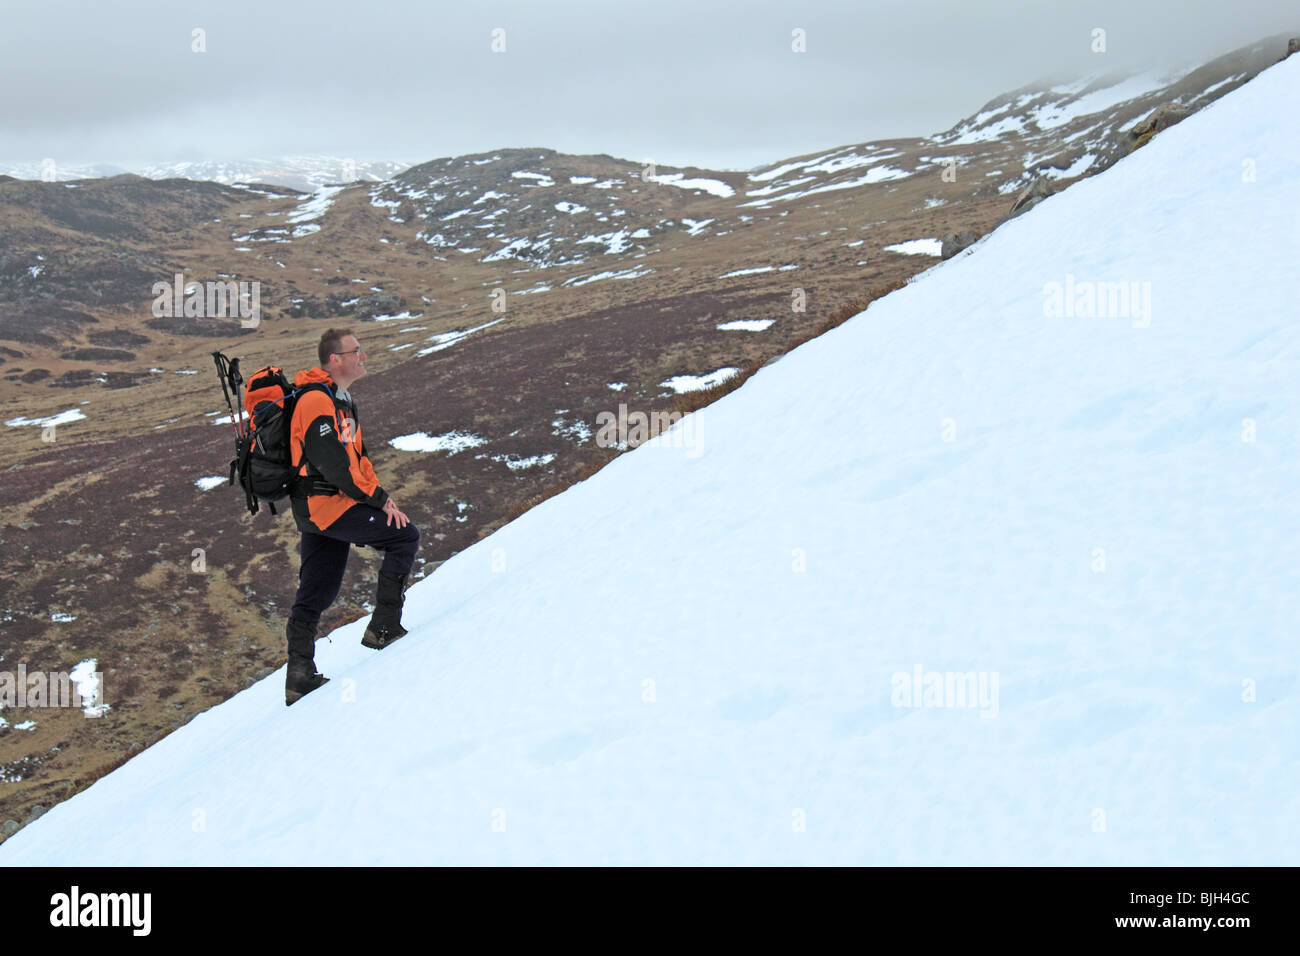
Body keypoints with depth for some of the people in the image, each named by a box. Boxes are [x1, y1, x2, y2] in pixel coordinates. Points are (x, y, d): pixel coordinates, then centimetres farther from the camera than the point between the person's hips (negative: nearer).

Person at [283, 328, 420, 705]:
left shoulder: (341, 401, 19)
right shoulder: (317, 402, -16)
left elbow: (357, 458, 21)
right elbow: (333, 464, -22)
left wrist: (379, 497, 7)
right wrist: (380, 499, -15)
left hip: (317, 509, 10)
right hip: (325, 504, -10)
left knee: (316, 593, 10)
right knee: (406, 536, -8)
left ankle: (300, 676, 11)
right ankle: (383, 626, -8)